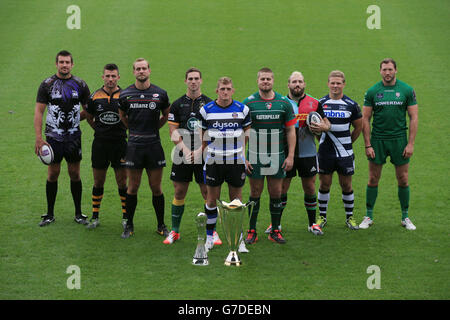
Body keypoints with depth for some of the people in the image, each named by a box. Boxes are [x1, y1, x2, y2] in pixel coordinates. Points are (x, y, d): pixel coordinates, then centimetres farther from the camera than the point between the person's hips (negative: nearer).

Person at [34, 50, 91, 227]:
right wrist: (38, 138, -12)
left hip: (74, 136, 1)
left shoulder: (80, 84, 3)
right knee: (53, 174, 4)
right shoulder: (47, 84, -3)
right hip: (53, 136, -1)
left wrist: (74, 118, -1)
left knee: (75, 174, 5)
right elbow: (39, 111, -5)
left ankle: (78, 213, 15)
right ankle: (50, 214, 14)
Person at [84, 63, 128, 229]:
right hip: (100, 144, 1)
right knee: (98, 183, 7)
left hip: (120, 144, -1)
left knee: (122, 183, 2)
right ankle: (95, 217, 16)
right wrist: (100, 130, 12)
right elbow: (89, 117, 18)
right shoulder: (95, 97, 2)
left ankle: (126, 217, 13)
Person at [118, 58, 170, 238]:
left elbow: (166, 116, 17)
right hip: (134, 146, 0)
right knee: (133, 188, 4)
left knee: (156, 188, 4)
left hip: (154, 144, 0)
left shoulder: (160, 94, 1)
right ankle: (129, 225, 15)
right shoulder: (125, 95, 1)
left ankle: (161, 225, 15)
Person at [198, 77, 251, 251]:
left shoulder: (243, 109, 1)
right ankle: (209, 237, 15)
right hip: (214, 161, 0)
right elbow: (202, 136, 9)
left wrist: (244, 154, 5)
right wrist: (200, 152, 4)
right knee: (211, 198, 4)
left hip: (236, 161, 0)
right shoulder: (206, 110, 0)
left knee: (236, 199, 4)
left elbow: (248, 134, 10)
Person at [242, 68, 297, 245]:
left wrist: (290, 156, -1)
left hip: (277, 157, 1)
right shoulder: (248, 103, -3)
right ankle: (252, 231, 11)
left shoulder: (284, 103, 2)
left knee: (276, 194, 5)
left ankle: (275, 231, 15)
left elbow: (291, 131, 6)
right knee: (255, 194, 4)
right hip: (255, 157, -1)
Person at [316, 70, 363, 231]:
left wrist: (347, 142, 8)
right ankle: (322, 216, 18)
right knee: (324, 184, 6)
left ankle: (350, 217, 16)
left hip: (345, 153, 0)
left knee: (346, 185, 5)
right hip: (325, 152, 1)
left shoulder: (351, 105, 0)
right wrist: (321, 139, 6)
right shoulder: (320, 103, 1)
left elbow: (359, 126, 10)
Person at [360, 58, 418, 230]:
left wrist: (410, 144, -6)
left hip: (399, 139, 0)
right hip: (377, 140, 0)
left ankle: (405, 217, 17)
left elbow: (414, 117, 1)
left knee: (403, 180, 4)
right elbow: (365, 119, 2)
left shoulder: (407, 90, 0)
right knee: (373, 179, 4)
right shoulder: (372, 91, 0)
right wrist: (368, 145, -5)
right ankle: (369, 216, 15)